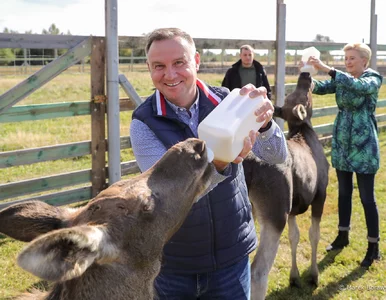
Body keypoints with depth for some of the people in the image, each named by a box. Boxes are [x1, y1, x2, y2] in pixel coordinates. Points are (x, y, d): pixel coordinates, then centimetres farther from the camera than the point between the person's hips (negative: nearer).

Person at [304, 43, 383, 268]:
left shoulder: (373, 79, -9)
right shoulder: (342, 79, 7)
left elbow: (358, 86, -31)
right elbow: (320, 88, -8)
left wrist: (327, 69, -37)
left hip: (364, 145, -6)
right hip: (342, 143, 6)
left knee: (367, 197, -1)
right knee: (344, 192, 16)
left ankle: (374, 246, 9)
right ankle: (343, 235, 30)